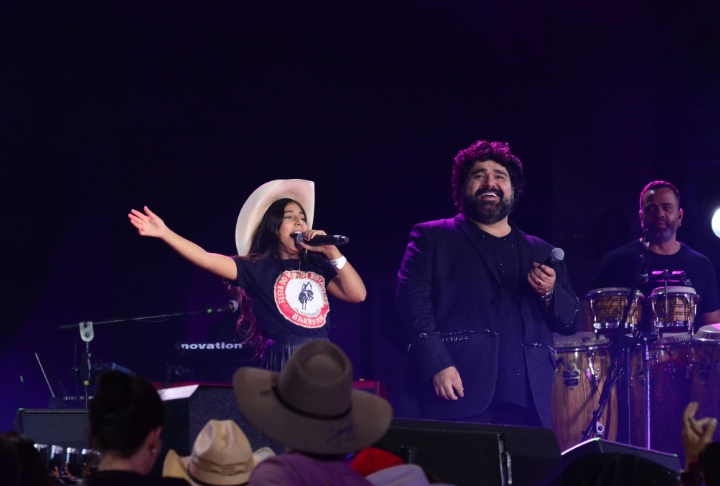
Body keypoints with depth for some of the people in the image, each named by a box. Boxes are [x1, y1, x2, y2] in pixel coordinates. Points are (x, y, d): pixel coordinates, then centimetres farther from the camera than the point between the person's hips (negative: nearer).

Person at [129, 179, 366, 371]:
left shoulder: (317, 266, 15)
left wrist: (332, 252, 1)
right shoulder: (258, 268, 4)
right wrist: (165, 233, -15)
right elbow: (207, 260, -6)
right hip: (283, 363, -4)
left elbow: (357, 294, 7)